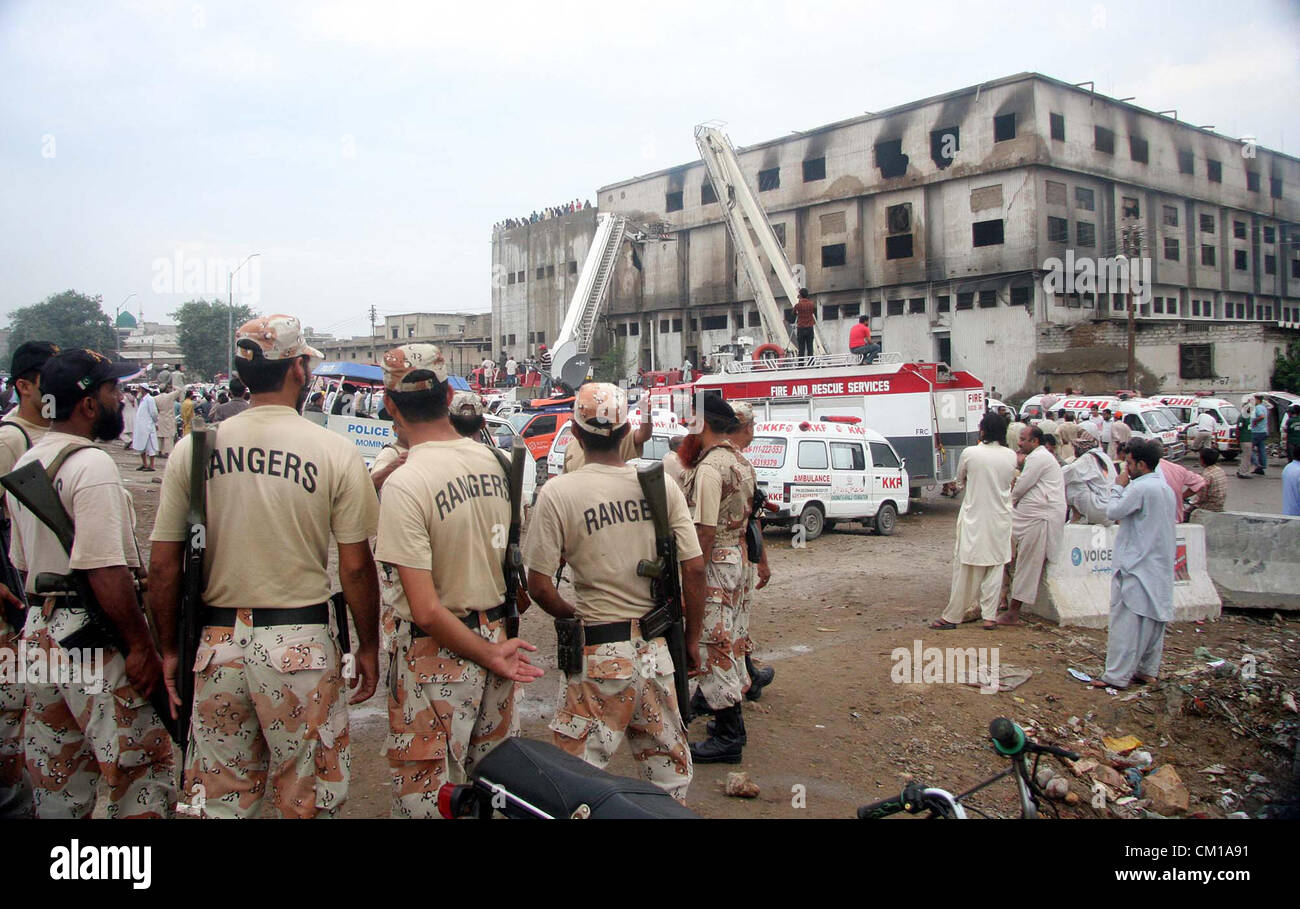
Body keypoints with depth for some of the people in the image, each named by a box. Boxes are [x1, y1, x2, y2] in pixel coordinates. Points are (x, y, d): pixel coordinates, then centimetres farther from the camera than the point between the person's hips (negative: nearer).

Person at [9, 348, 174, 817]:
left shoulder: (27, 462, 12)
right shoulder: (91, 464, -18)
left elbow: (22, 562, 19)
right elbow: (106, 572, -23)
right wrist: (142, 646, -18)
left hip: (38, 628, 10)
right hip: (92, 638, -10)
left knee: (55, 777, 18)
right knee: (145, 763, 1)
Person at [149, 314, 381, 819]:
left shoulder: (192, 447, -1)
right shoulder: (335, 452, -9)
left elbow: (163, 565, 2)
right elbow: (355, 567, -7)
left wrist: (169, 649, 14)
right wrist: (368, 648, 5)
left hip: (217, 641, 3)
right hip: (301, 644, -3)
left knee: (222, 800, 18)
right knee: (308, 803, 13)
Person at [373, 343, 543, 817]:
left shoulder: (404, 484, -20)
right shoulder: (490, 460, 0)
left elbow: (427, 611, -23)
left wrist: (490, 656, -12)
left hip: (438, 652, -6)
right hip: (496, 632, 7)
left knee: (426, 799, 8)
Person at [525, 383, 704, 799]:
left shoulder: (557, 493, -11)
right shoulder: (661, 485, -2)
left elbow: (540, 587, -11)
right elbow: (694, 568, -1)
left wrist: (576, 616, 8)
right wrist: (692, 639, 10)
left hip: (599, 649, -4)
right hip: (657, 647, 4)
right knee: (669, 766, 19)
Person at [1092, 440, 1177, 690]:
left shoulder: (1140, 487, -17)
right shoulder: (1166, 488, 13)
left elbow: (1113, 512, -12)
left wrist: (1118, 487, -1)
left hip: (1137, 565, -9)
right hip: (1160, 565, 9)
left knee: (1127, 621, -7)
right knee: (1154, 618, 13)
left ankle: (1117, 676, -5)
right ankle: (1148, 670, 20)